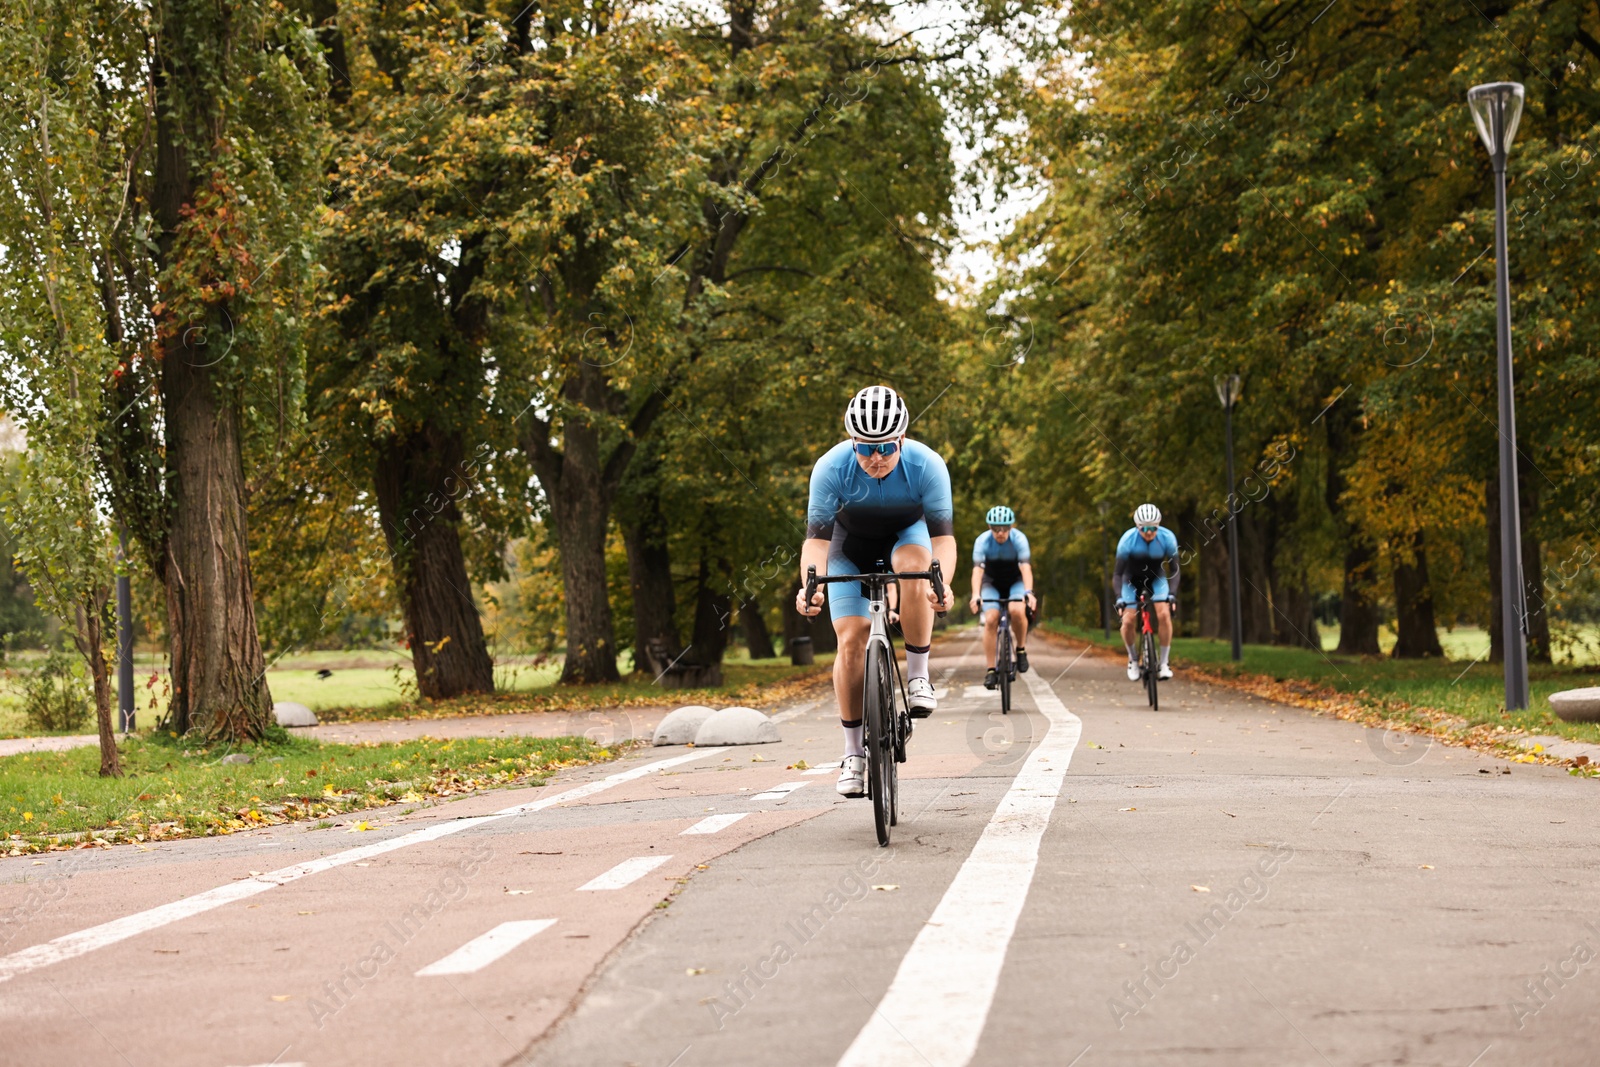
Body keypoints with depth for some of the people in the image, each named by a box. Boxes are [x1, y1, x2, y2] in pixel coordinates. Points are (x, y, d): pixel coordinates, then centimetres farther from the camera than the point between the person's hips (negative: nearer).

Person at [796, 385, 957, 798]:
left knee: (914, 567, -36)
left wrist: (944, 581, -52)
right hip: (851, 545, 0)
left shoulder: (927, 465, -31)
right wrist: (810, 585, -50)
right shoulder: (831, 467, -31)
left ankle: (918, 675, -20)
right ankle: (854, 752, -3)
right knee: (851, 640, -13)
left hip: (907, 534, 0)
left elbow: (943, 535, -32)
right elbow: (817, 536, -31)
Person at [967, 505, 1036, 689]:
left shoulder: (1019, 539, -25)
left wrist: (1029, 591, -52)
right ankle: (991, 670, -13)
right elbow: (977, 569, -34)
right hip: (992, 582, 1)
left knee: (1017, 611, -30)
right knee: (991, 620, -20)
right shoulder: (982, 541, -24)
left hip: (1016, 581, -1)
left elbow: (1025, 567, -35)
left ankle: (1021, 649, -6)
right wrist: (975, 595, -50)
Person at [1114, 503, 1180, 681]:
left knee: (1164, 614, -22)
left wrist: (1172, 593, -35)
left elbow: (1175, 569, -21)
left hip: (1156, 579, 1)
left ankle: (1163, 663, -10)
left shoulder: (1167, 538, -27)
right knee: (1128, 621, -16)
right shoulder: (1128, 540, -30)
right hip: (1132, 580, -1)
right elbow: (1117, 573, -26)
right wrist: (1119, 597, -39)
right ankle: (1133, 660, 11)